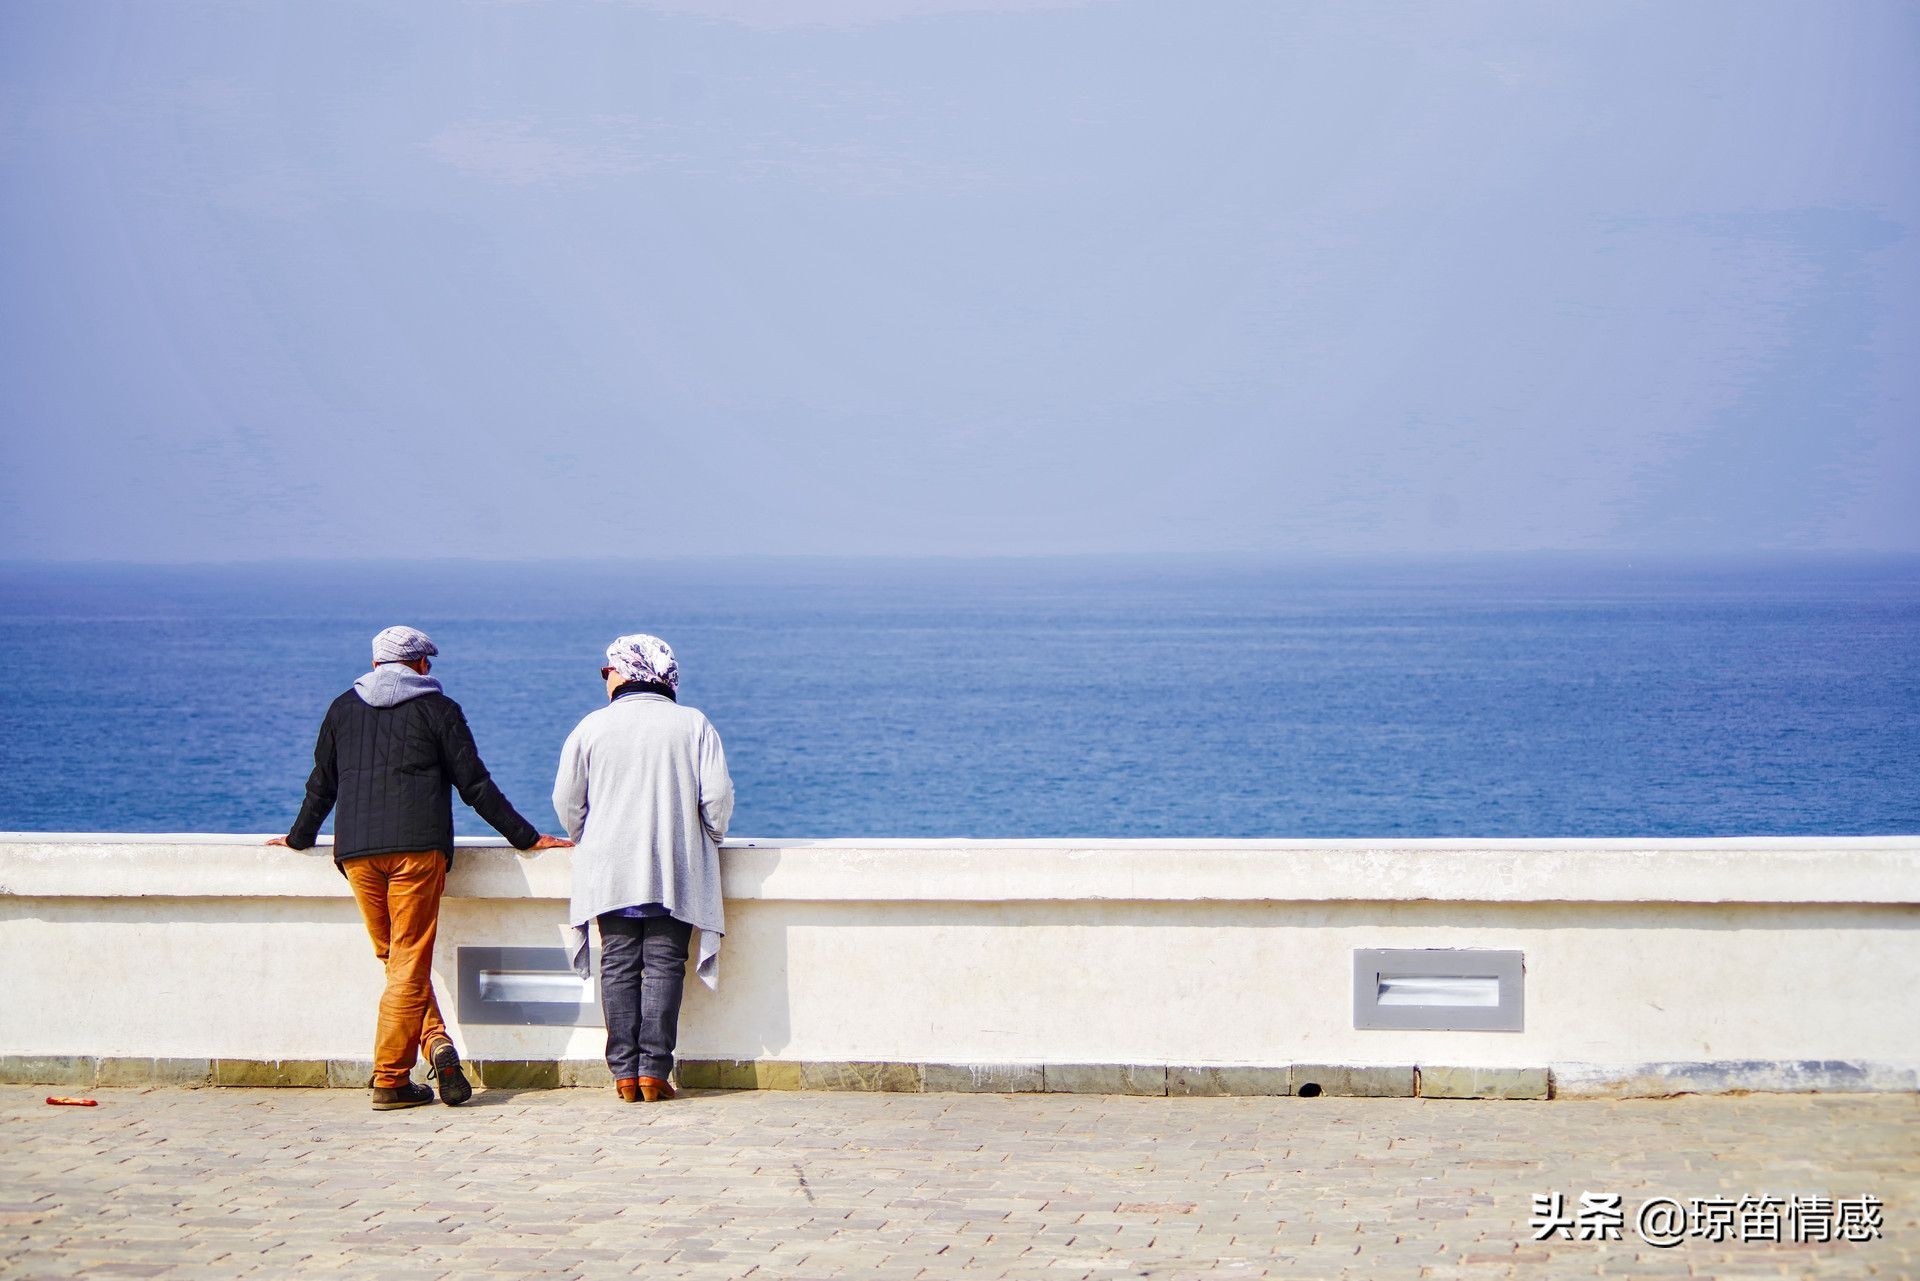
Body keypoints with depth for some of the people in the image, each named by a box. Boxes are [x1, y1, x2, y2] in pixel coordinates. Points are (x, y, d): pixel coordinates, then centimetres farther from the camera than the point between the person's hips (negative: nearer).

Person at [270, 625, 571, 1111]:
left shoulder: (344, 709, 15)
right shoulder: (437, 708, 5)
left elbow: (322, 784, 21)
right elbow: (475, 786, 3)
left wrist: (299, 837, 37)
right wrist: (526, 838, 9)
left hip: (356, 851, 3)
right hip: (418, 849, -3)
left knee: (396, 959, 11)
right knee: (409, 964, -3)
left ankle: (435, 1041, -6)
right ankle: (390, 1080, -7)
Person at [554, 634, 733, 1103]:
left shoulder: (592, 727, 2)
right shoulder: (693, 725, 0)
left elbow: (567, 801, 6)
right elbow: (718, 796, -4)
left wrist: (589, 843, 24)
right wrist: (707, 841, 14)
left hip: (610, 871, 1)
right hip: (676, 872, -1)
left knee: (619, 966, 5)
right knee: (664, 966, 1)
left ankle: (625, 1072, 2)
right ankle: (654, 1070, -5)